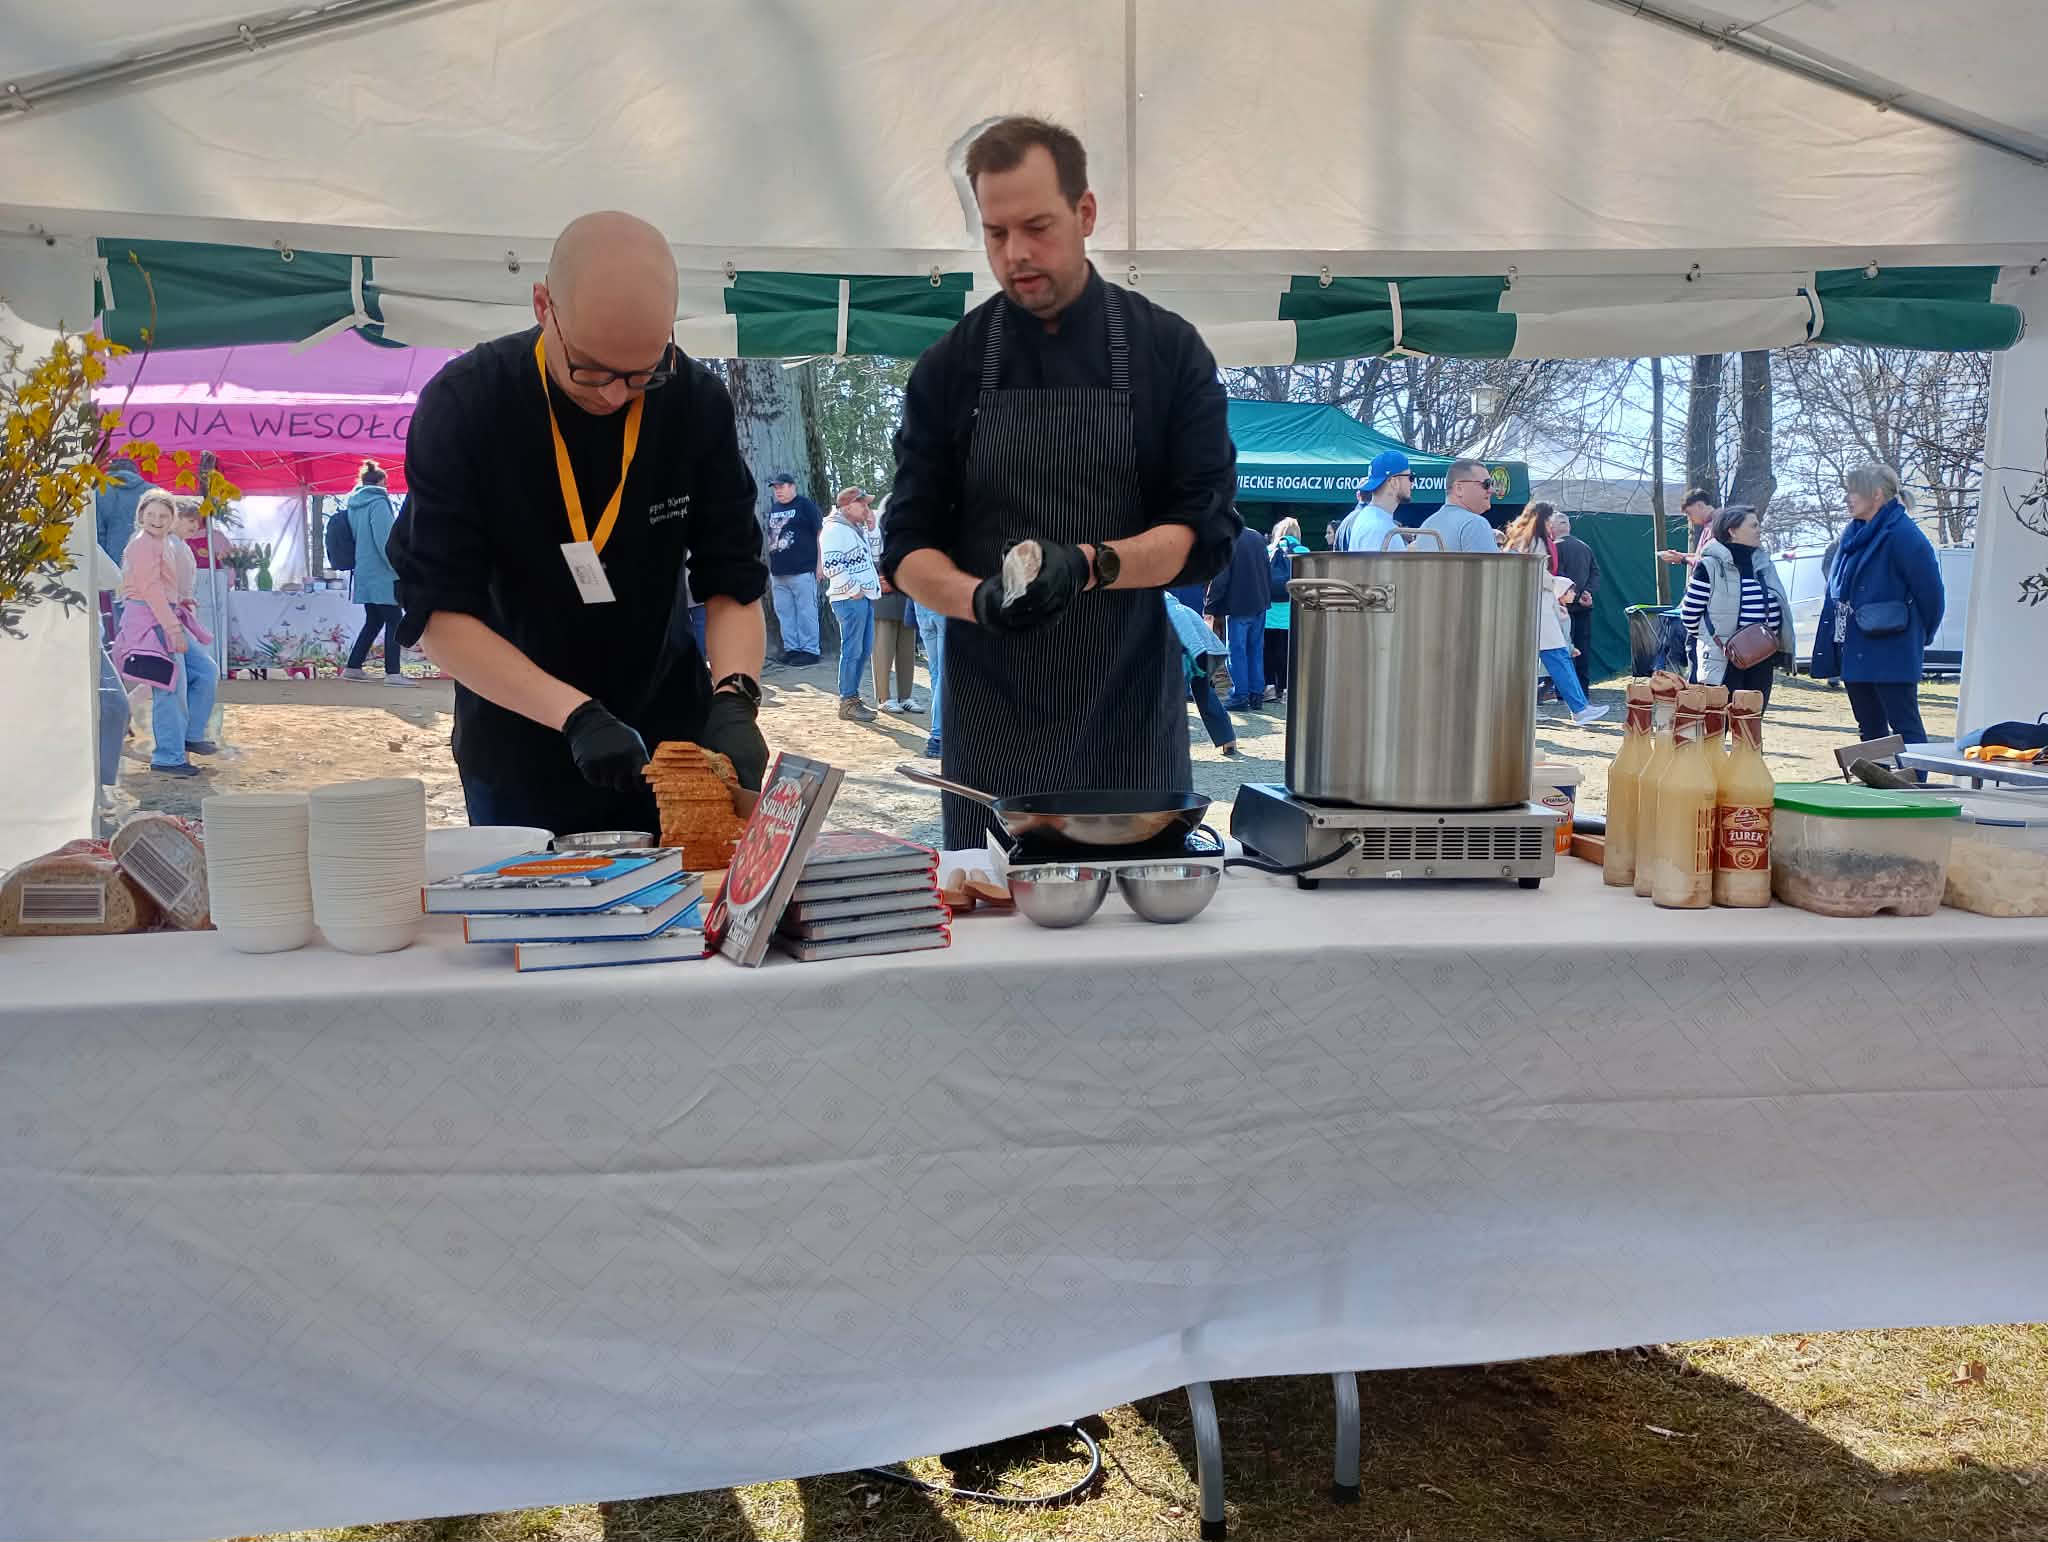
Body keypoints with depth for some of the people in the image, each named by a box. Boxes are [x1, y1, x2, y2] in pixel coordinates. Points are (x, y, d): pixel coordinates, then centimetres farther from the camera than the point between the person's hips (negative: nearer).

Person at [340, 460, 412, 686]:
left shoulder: (354, 505, 13)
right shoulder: (378, 503, -12)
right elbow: (385, 541, -19)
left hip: (364, 573, 8)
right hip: (382, 574, -8)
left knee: (373, 621, 16)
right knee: (394, 622, -4)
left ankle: (352, 667, 17)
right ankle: (393, 673, -8)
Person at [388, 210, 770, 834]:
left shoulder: (697, 402, -11)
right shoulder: (463, 406, -18)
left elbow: (733, 579, -8)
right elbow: (437, 612, -20)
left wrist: (734, 700, -27)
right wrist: (577, 715, -31)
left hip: (668, 735, 2)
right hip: (520, 754, -2)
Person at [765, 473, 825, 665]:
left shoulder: (805, 505, -1)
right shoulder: (773, 508, 17)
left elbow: (820, 534, -4)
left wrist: (820, 564, -9)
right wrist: (770, 566, 19)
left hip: (802, 570, -7)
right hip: (778, 572, 7)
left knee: (806, 612, -5)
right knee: (784, 612, 7)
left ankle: (810, 650, 0)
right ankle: (791, 648, 14)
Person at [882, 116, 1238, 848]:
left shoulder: (1169, 351, 0)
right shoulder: (949, 368, 3)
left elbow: (1204, 532, -4)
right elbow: (909, 547, 2)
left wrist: (1091, 564, -21)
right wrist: (978, 598, -19)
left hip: (1133, 713, 0)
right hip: (990, 722, 1)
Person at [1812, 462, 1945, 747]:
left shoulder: (1903, 535, -14)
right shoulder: (1854, 534, 13)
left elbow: (1930, 590, -11)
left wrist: (1921, 636, 3)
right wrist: (1832, 648, 12)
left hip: (1891, 656, -9)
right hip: (1855, 654, 9)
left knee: (1904, 726, -5)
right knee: (1870, 727, 15)